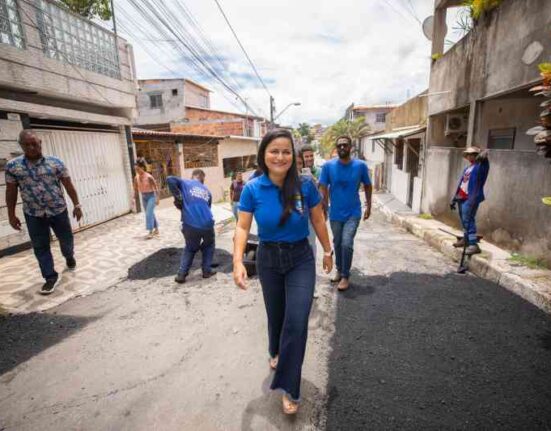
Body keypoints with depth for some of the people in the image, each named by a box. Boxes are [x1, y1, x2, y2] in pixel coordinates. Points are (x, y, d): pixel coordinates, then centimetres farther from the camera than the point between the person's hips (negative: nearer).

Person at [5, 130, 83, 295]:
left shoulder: (55, 162, -5)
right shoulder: (12, 165, -1)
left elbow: (68, 185, -1)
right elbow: (11, 191, 4)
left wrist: (76, 205, -2)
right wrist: (11, 215, 4)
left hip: (58, 211, -1)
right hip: (33, 215, 1)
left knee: (66, 239, 14)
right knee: (40, 247, 6)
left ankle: (69, 256, 46)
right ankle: (50, 277, 18)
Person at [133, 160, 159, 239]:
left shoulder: (149, 177, -17)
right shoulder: (136, 178, 0)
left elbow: (156, 187, -13)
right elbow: (135, 189, 8)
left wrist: (157, 198, -15)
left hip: (151, 196, -6)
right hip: (143, 197, 6)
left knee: (149, 214, -13)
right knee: (150, 214, 13)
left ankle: (150, 231, -8)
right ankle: (156, 229, 25)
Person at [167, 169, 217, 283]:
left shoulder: (185, 183, 12)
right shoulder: (207, 191, 20)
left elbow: (170, 179, -5)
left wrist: (178, 197, -2)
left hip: (190, 225, -1)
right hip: (207, 224, 1)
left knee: (190, 248, 23)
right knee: (208, 245, 29)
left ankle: (181, 274, 17)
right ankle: (206, 271, 25)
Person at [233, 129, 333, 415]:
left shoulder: (305, 185, -13)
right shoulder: (252, 189, -13)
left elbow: (318, 221, -2)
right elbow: (242, 227, -13)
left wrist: (328, 251, 6)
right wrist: (238, 260, -27)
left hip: (300, 259, -1)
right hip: (268, 259, 1)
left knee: (296, 321, -6)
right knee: (275, 314, 20)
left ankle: (289, 388, 15)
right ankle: (276, 352, 53)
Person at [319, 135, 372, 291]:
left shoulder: (360, 166, -7)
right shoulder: (328, 166, -7)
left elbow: (367, 186, 7)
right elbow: (323, 188, -5)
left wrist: (368, 206, 7)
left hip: (353, 213, -1)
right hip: (335, 213, 2)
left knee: (347, 244, -11)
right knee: (337, 244, 15)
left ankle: (345, 276, 8)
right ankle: (339, 271, 35)